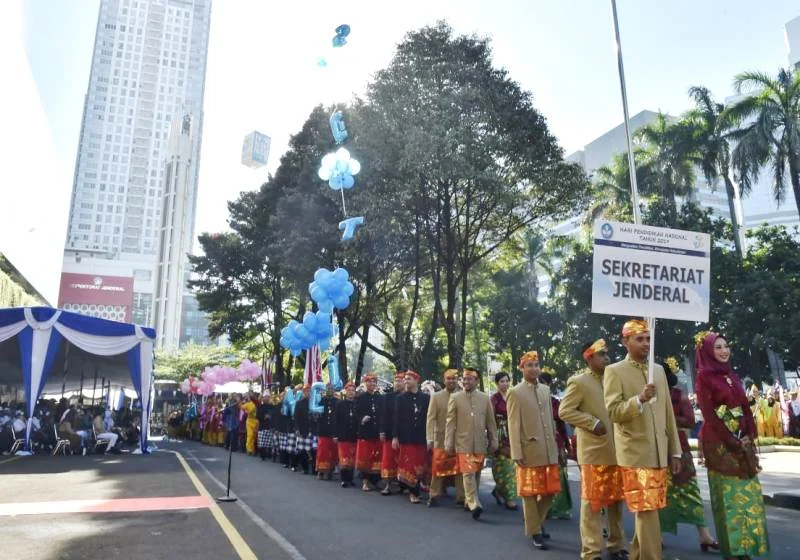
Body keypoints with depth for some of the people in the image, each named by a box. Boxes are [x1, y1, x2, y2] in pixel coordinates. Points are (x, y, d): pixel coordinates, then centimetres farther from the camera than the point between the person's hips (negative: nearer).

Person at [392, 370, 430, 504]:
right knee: (408, 465, 2)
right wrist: (395, 436, -6)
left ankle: (412, 488, 19)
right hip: (405, 437, -1)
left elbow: (430, 417, 3)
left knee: (420, 466, 4)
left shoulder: (426, 398, 3)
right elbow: (396, 417, 0)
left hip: (421, 438, 1)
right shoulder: (400, 397, 2)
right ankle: (413, 492, 14)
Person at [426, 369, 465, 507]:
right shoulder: (436, 396, 3)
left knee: (460, 468, 4)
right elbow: (431, 419, 0)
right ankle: (434, 496, 15)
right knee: (438, 468, 3)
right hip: (441, 439, 0)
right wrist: (429, 439, -7)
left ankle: (461, 497, 14)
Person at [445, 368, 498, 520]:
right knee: (468, 474, -11)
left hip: (480, 443, 3)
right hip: (463, 443, -3)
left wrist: (493, 441, 7)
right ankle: (474, 504, -14)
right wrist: (449, 443, -5)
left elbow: (491, 422, 9)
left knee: (476, 474, 12)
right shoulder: (455, 398, 0)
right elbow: (450, 422, -1)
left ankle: (468, 501, 28)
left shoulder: (485, 398, 5)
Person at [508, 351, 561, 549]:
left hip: (549, 451, 5)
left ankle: (537, 520, 35)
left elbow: (551, 420, 15)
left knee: (550, 491, 12)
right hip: (529, 452, -5)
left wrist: (555, 445, 13)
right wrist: (517, 453, -14)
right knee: (530, 493, 6)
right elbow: (513, 426, -9)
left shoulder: (546, 390, 10)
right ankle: (534, 531, 19)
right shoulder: (515, 393, -6)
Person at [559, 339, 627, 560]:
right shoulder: (579, 382, -7)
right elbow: (564, 411, -11)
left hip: (616, 451, 6)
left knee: (616, 501, 15)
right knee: (593, 502, 0)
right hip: (593, 452, -6)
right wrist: (593, 423, -16)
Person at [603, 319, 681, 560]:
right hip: (635, 453, -6)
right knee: (646, 510, -6)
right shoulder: (614, 371, -4)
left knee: (647, 510, 14)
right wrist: (639, 399, -26)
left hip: (659, 453, 6)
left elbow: (668, 413, 15)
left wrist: (675, 450, 13)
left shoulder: (659, 370, 13)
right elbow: (613, 412, -11)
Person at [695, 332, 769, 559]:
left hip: (742, 440, 7)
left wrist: (748, 436, -2)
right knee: (728, 493, -2)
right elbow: (709, 414, -12)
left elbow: (745, 408, 12)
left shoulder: (732, 375, 14)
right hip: (720, 442, -7)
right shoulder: (704, 376, -7)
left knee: (747, 491, 7)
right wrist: (731, 441, -14)